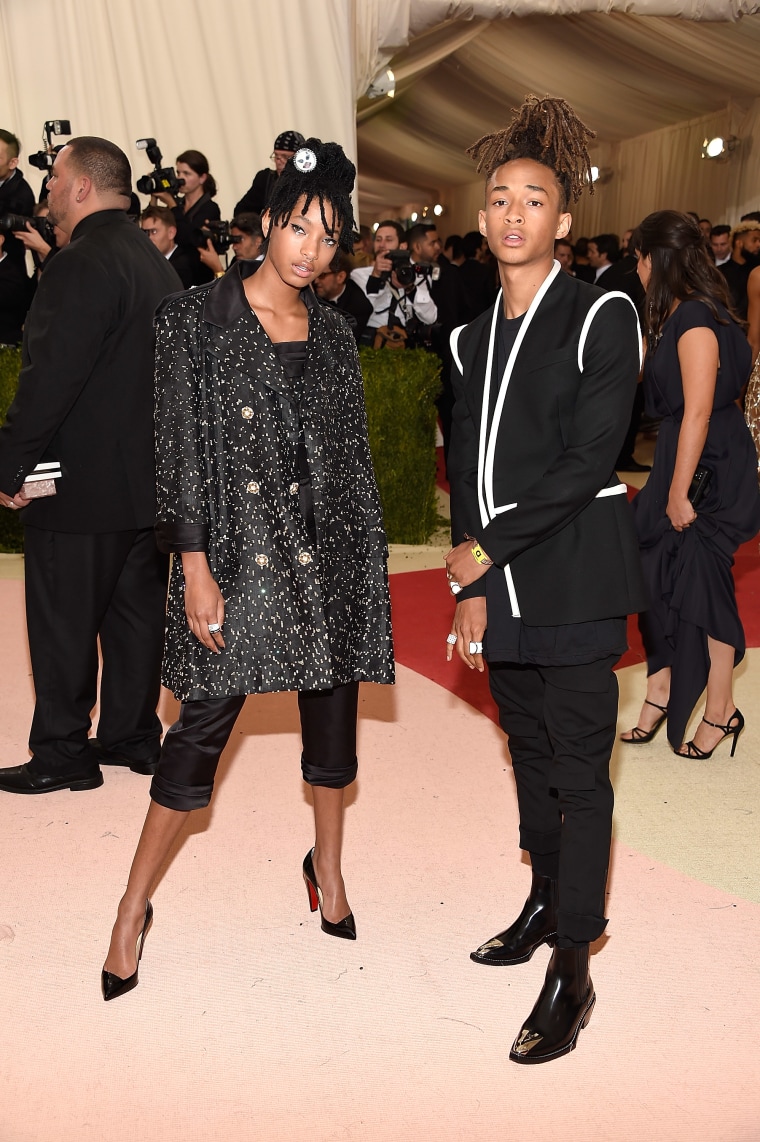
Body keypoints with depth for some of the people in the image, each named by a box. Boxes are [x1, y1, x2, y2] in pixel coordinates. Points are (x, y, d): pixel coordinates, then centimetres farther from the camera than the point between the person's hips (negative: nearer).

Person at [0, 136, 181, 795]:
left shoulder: (81, 266, -17)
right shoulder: (157, 262, 12)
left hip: (82, 481, -9)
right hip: (149, 473, 9)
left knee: (63, 619, 3)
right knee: (136, 609, 15)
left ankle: (63, 752, 12)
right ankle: (134, 734, 25)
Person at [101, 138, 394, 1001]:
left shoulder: (333, 335, 10)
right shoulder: (197, 319, -3)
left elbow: (352, 454, 12)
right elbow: (182, 451, -7)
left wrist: (367, 557, 7)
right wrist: (196, 571, -12)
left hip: (328, 550, 4)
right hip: (236, 550, -4)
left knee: (332, 713, 11)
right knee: (203, 727, -2)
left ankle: (328, 868, 34)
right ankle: (134, 906, 13)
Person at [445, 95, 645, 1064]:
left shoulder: (601, 316, -6)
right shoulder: (474, 339, 13)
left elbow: (588, 462, -14)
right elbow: (465, 468, 11)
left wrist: (489, 550, -13)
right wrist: (467, 589, 0)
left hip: (572, 576, -6)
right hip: (496, 582, 6)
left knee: (578, 768, -1)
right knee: (530, 754, 16)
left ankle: (572, 972, 6)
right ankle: (545, 903, 34)